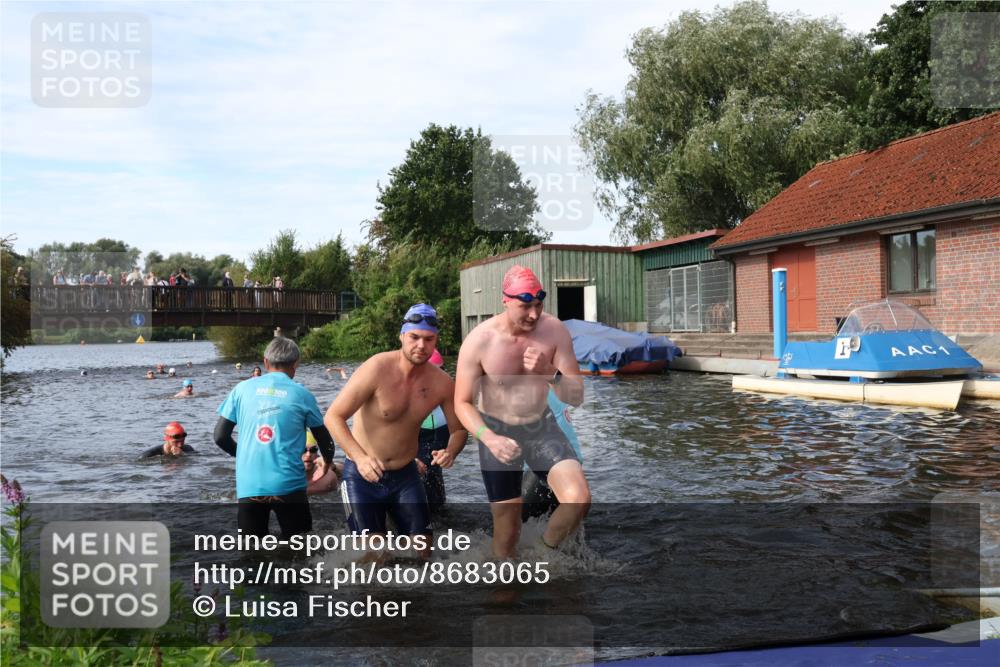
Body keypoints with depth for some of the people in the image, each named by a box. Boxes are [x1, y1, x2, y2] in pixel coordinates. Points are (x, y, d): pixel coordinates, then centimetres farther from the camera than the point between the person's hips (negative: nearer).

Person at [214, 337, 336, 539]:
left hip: (249, 486, 2)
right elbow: (324, 441, 10)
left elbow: (220, 437, 6)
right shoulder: (301, 395, 1)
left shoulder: (242, 389, 5)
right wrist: (328, 463, 32)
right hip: (288, 485, -2)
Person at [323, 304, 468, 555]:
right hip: (363, 475, -4)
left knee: (422, 550, 5)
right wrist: (360, 457, -36)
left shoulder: (442, 382, -9)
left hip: (405, 473, 4)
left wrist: (451, 451, -20)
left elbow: (459, 428, 4)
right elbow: (333, 416, -23)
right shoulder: (378, 368, -22)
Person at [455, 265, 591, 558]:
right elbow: (462, 403, -12)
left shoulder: (554, 330, -15)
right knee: (507, 529, 5)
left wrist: (549, 372, -33)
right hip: (497, 432, -2)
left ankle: (545, 549, 10)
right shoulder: (478, 341, -20)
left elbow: (576, 397, -12)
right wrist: (489, 438, -30)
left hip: (542, 427, 2)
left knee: (578, 499, -19)